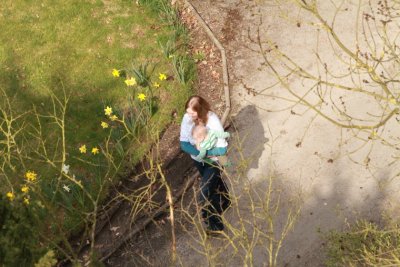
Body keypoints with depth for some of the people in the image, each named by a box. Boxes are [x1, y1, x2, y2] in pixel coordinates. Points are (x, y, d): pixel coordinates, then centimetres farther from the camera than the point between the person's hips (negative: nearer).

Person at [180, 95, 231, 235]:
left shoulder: (213, 121, -32)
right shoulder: (187, 118, -21)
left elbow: (222, 149, -30)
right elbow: (184, 143, -17)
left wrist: (205, 151, -30)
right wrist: (199, 152, -32)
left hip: (213, 161, -5)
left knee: (204, 196, -7)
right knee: (214, 183, 30)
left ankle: (215, 225, 15)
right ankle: (225, 201, 60)